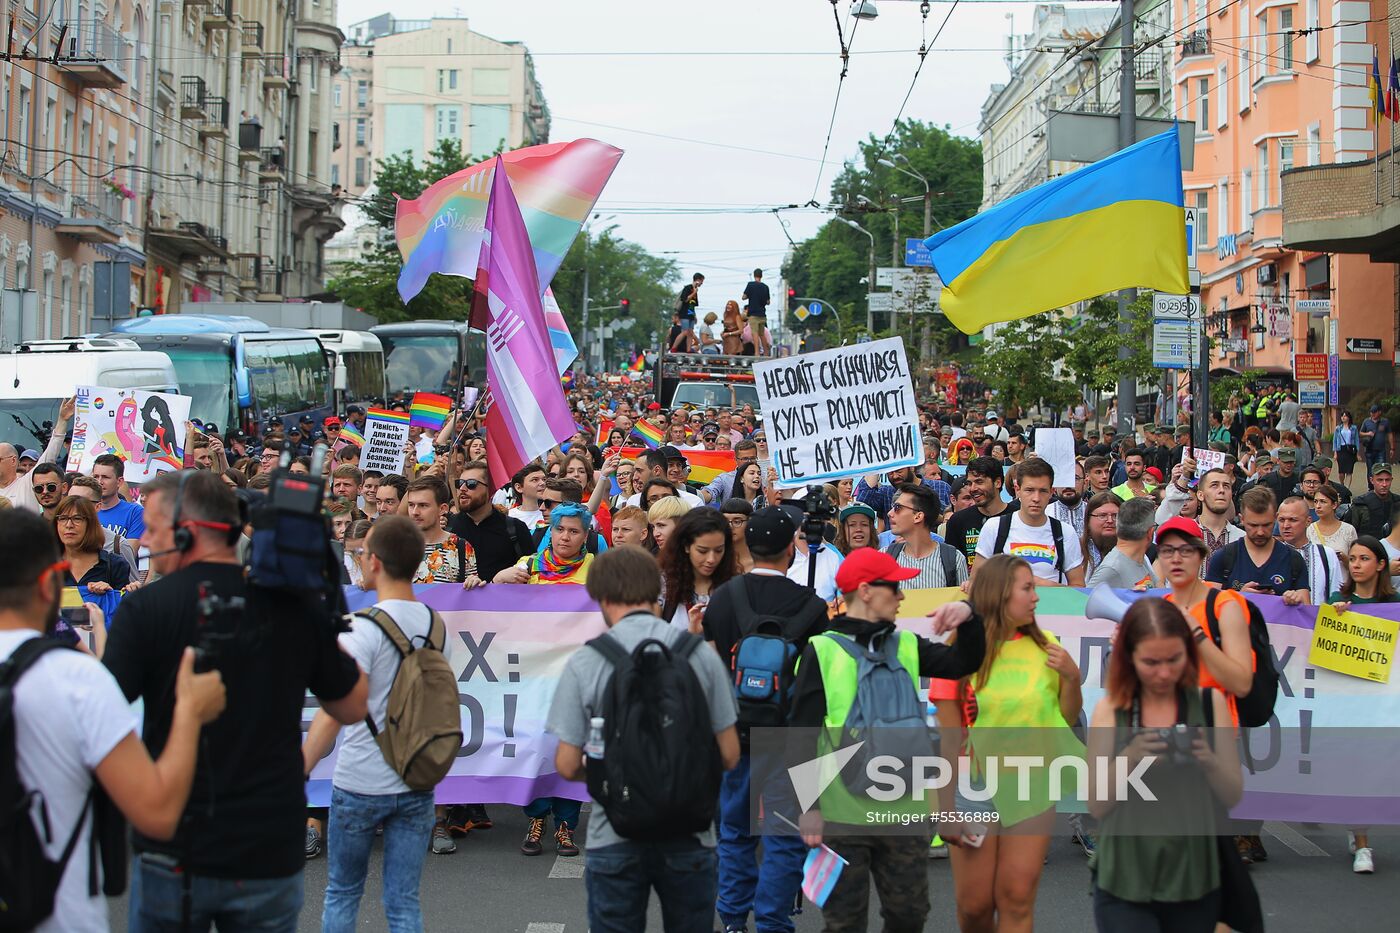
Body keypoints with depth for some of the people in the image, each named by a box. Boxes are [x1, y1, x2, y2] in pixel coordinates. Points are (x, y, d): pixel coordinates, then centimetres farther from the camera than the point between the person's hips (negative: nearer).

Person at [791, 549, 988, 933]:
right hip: (843, 811, -4)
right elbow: (803, 735, -7)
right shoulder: (822, 651, -7)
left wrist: (969, 618, -20)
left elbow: (965, 662, -1)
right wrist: (807, 805, -11)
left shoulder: (906, 645, 8)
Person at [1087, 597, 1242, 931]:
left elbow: (1233, 796, 0)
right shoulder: (1110, 709, -3)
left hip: (1194, 880, 1)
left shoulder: (1210, 702, -1)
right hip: (1124, 884, -1)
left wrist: (1210, 763, -20)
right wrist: (1128, 759, -23)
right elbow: (1096, 805, -6)